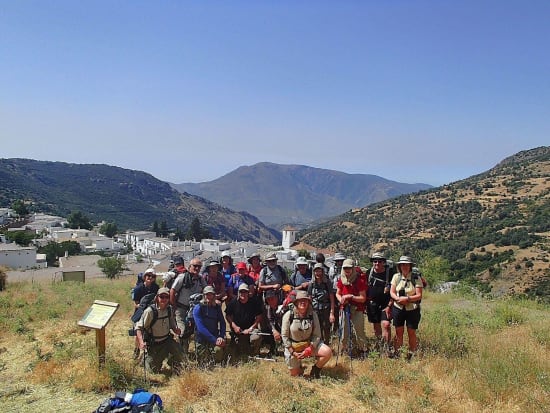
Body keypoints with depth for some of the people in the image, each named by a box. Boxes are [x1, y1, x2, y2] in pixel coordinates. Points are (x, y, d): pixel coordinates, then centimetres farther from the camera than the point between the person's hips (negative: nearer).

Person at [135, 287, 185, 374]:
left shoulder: (169, 309, -4)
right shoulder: (150, 311, -21)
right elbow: (138, 327, -21)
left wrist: (176, 330, -11)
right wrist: (141, 342, -36)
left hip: (167, 341, 4)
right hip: (153, 344, -4)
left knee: (179, 353, -22)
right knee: (154, 370, 1)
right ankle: (146, 358, 34)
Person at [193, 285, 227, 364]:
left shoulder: (217, 307, 7)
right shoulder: (198, 308, -7)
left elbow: (222, 323, 4)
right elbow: (201, 328, -16)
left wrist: (221, 337, -16)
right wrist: (215, 340, -24)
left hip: (215, 337, 2)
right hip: (201, 340, -2)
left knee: (219, 349, -30)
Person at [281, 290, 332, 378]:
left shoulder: (313, 315, -10)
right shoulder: (288, 315, -14)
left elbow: (317, 335, -9)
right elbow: (284, 336, -10)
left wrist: (309, 349, -20)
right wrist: (293, 352, -16)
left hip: (310, 344, 1)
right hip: (292, 347, -1)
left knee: (328, 352, -22)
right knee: (294, 374, 2)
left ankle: (315, 370, 4)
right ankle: (299, 367, 39)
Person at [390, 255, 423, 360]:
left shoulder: (416, 278, -7)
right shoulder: (396, 277, 2)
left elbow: (419, 296, -10)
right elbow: (392, 292, 2)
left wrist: (407, 299, -23)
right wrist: (398, 299, -18)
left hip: (412, 309, -2)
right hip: (398, 308, 2)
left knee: (411, 332, 5)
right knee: (399, 332, 9)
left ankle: (411, 355, 20)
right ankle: (396, 353, 22)